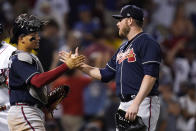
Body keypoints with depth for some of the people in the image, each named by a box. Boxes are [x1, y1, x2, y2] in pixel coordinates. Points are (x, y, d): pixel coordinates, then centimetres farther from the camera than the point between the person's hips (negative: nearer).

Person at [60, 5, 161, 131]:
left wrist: (136, 104, -26)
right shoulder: (123, 47, 23)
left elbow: (150, 76, -18)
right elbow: (105, 74, 27)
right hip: (124, 105, 9)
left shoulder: (147, 42, -7)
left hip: (142, 104, -9)